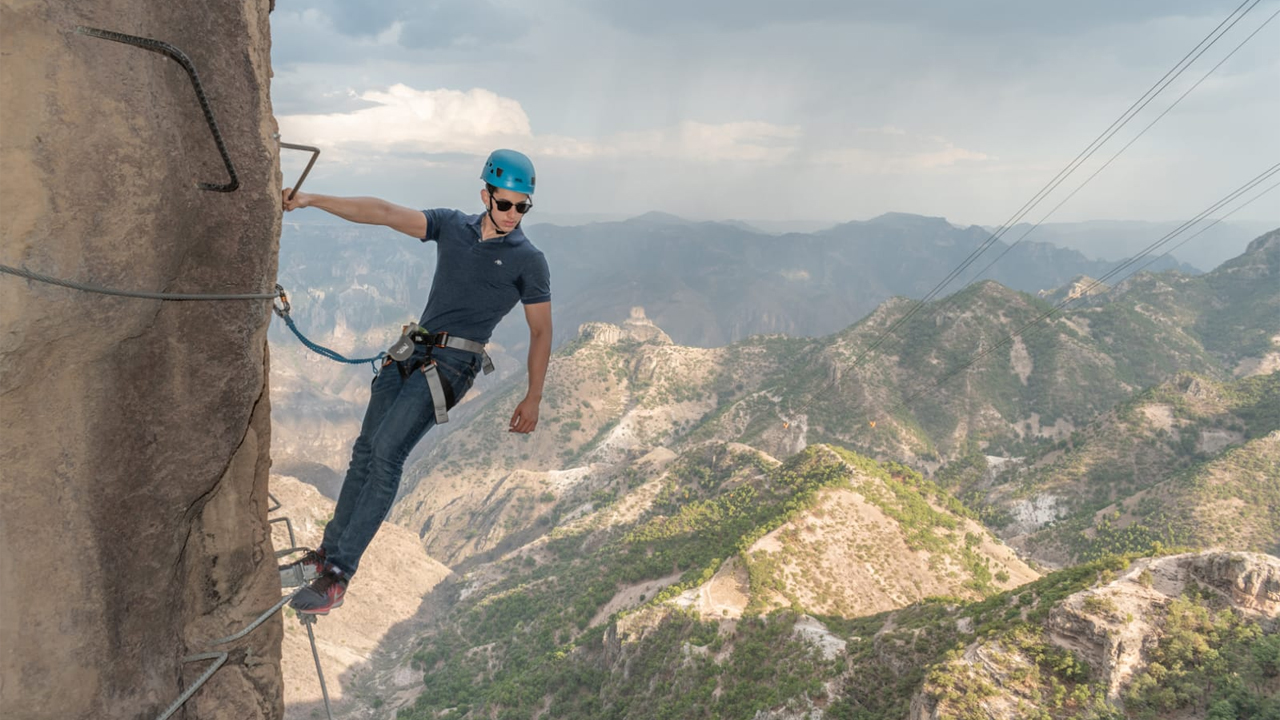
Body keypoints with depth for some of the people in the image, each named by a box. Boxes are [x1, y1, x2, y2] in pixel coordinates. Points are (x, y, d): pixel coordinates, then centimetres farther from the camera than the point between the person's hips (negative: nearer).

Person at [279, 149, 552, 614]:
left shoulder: (527, 261, -2)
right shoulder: (452, 226, 9)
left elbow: (540, 332, 3)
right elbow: (384, 213, 5)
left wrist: (534, 397, 1)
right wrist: (311, 200, 0)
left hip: (452, 363, -6)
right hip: (412, 352, 6)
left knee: (386, 453, -18)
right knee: (366, 449, 7)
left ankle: (337, 577, -15)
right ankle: (330, 551, 21)